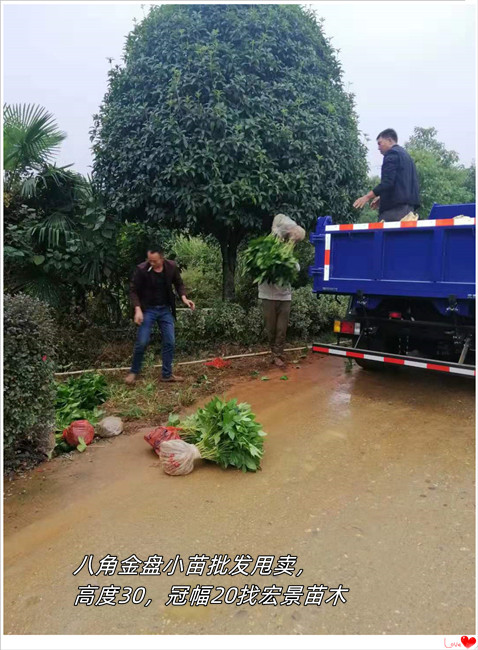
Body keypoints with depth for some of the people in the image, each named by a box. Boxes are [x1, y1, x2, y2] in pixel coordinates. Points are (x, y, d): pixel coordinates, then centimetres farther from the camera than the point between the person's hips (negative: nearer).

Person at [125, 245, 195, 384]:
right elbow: (133, 290, -9)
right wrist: (138, 309, -21)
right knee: (142, 342, -4)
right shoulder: (141, 269, -17)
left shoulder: (171, 267, -9)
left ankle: (167, 374, 15)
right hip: (148, 310, -3)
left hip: (166, 309, 3)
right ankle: (133, 372, 16)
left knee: (169, 342, 3)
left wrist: (184, 298, -9)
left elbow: (179, 284, 8)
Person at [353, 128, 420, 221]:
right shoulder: (405, 154, 26)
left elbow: (387, 182, -16)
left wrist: (367, 197, -13)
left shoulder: (392, 154, -4)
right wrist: (382, 198, 26)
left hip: (396, 207, -9)